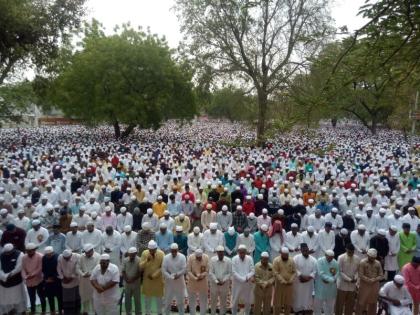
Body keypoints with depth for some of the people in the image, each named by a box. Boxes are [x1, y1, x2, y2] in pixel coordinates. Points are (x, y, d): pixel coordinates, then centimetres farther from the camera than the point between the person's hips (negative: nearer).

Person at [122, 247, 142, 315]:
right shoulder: (125, 260, -6)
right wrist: (126, 279, -14)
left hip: (136, 283, -3)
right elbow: (123, 271, -1)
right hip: (127, 283, 3)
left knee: (137, 299, 8)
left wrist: (133, 279, -19)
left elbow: (140, 272, -12)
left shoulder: (139, 260, -15)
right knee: (127, 299, 13)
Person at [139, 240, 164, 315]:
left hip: (158, 279, -1)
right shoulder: (144, 253, -11)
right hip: (147, 279, 1)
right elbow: (140, 267, -12)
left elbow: (162, 267, -14)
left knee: (159, 297, 15)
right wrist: (147, 260, -28)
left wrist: (154, 275, -17)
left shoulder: (161, 254, -15)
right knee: (147, 297, 15)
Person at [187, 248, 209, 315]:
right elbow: (188, 271, -15)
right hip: (192, 282, 0)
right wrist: (195, 278, -24)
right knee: (192, 301, 14)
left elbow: (207, 271, -11)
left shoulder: (206, 258, -15)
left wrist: (201, 276, -27)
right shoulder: (190, 257, -17)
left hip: (203, 283, 1)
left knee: (203, 301, 14)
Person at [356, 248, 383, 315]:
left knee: (373, 303, 12)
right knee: (361, 303, 3)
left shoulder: (378, 263, 1)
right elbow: (360, 275, -12)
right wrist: (369, 280, -17)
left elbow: (381, 276, 2)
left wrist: (374, 280, -14)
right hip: (364, 286, -3)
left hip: (375, 286, 3)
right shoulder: (362, 262, -10)